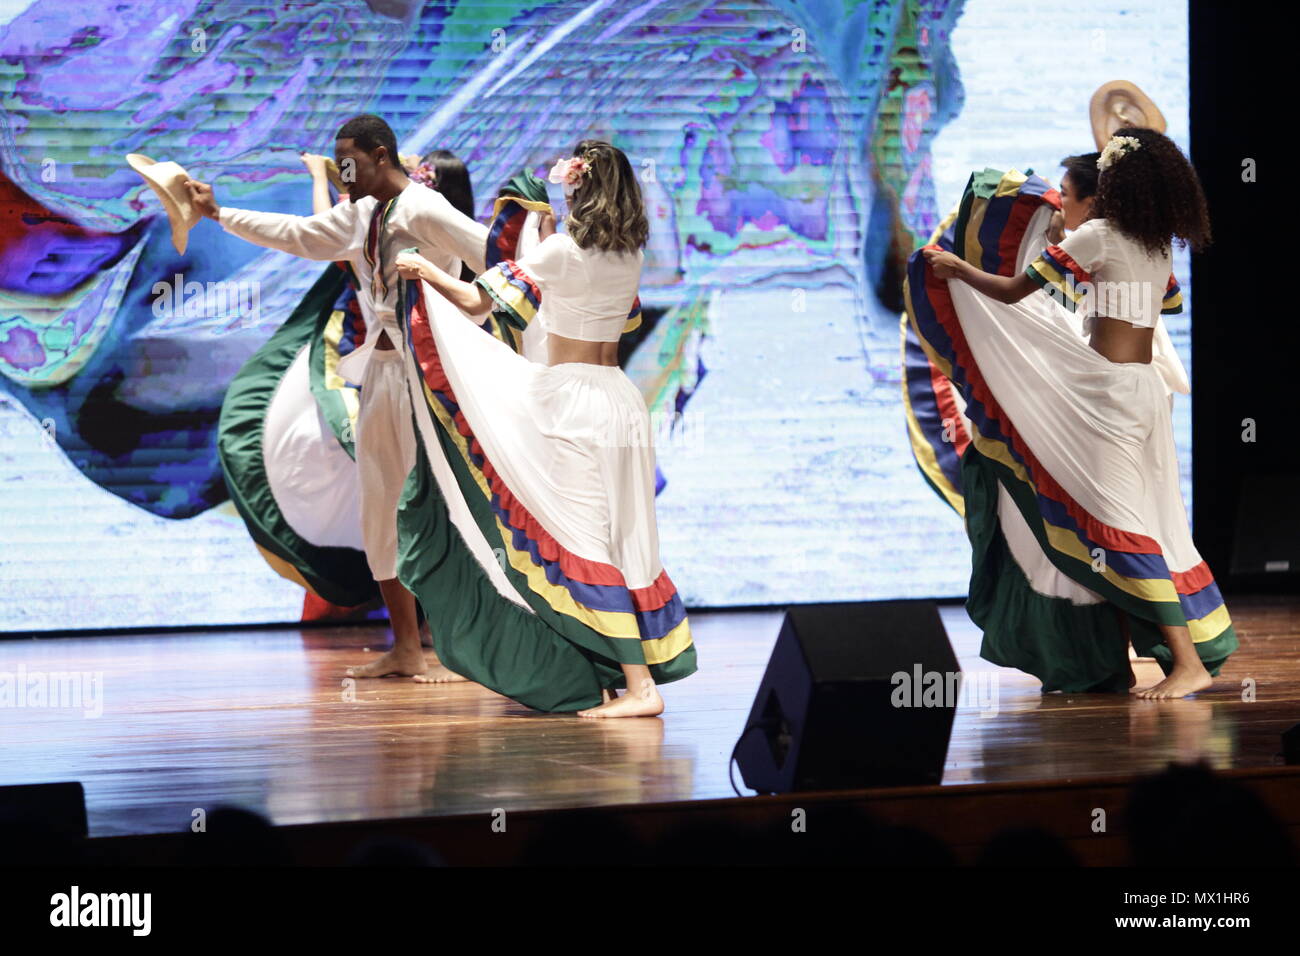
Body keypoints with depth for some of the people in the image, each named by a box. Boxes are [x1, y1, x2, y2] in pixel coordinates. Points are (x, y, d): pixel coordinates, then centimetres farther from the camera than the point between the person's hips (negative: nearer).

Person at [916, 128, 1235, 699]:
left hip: (1110, 388, -9)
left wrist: (956, 268, 5)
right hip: (1146, 387, 9)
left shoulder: (1098, 235, -11)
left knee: (1119, 524, -10)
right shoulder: (1159, 246, 11)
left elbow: (1011, 292, -10)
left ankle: (1188, 661, -15)